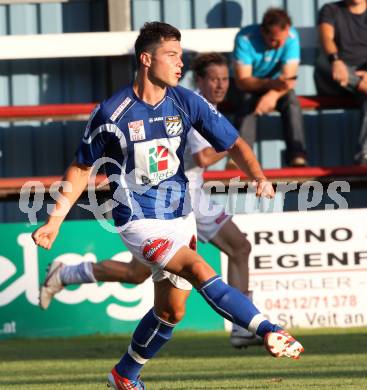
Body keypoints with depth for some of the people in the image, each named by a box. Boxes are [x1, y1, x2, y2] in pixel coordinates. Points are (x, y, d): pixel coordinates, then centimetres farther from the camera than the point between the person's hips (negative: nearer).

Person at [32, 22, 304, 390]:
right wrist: (54, 220, -1)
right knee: (200, 271, -27)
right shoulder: (112, 112, -11)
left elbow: (234, 144, 0)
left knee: (170, 311, 13)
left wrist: (259, 176, -19)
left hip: (180, 217, 6)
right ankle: (270, 332, -37)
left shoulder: (186, 102, -2)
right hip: (139, 221, -6)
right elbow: (82, 167, 1)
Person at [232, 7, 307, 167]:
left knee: (291, 100, -28)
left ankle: (297, 157, -32)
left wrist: (273, 94, -45)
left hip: (276, 86, 2)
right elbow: (242, 81, -29)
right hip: (248, 86, -2)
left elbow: (289, 77, -24)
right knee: (247, 101, -33)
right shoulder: (245, 38, -27)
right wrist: (271, 83, -47)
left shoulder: (291, 36, -21)